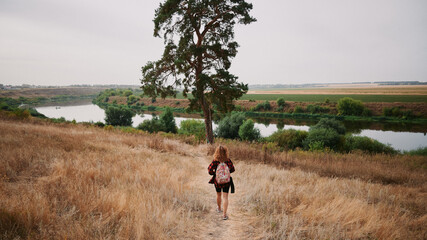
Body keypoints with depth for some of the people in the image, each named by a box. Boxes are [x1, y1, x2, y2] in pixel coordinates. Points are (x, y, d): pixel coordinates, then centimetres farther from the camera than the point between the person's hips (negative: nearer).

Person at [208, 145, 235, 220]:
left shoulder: (215, 161, -18)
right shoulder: (228, 160, -13)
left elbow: (210, 171, -16)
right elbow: (232, 169, -2)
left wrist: (215, 173, 4)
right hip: (226, 181, 0)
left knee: (218, 195, 23)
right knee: (225, 197, 4)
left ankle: (219, 208, 44)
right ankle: (224, 214, -1)